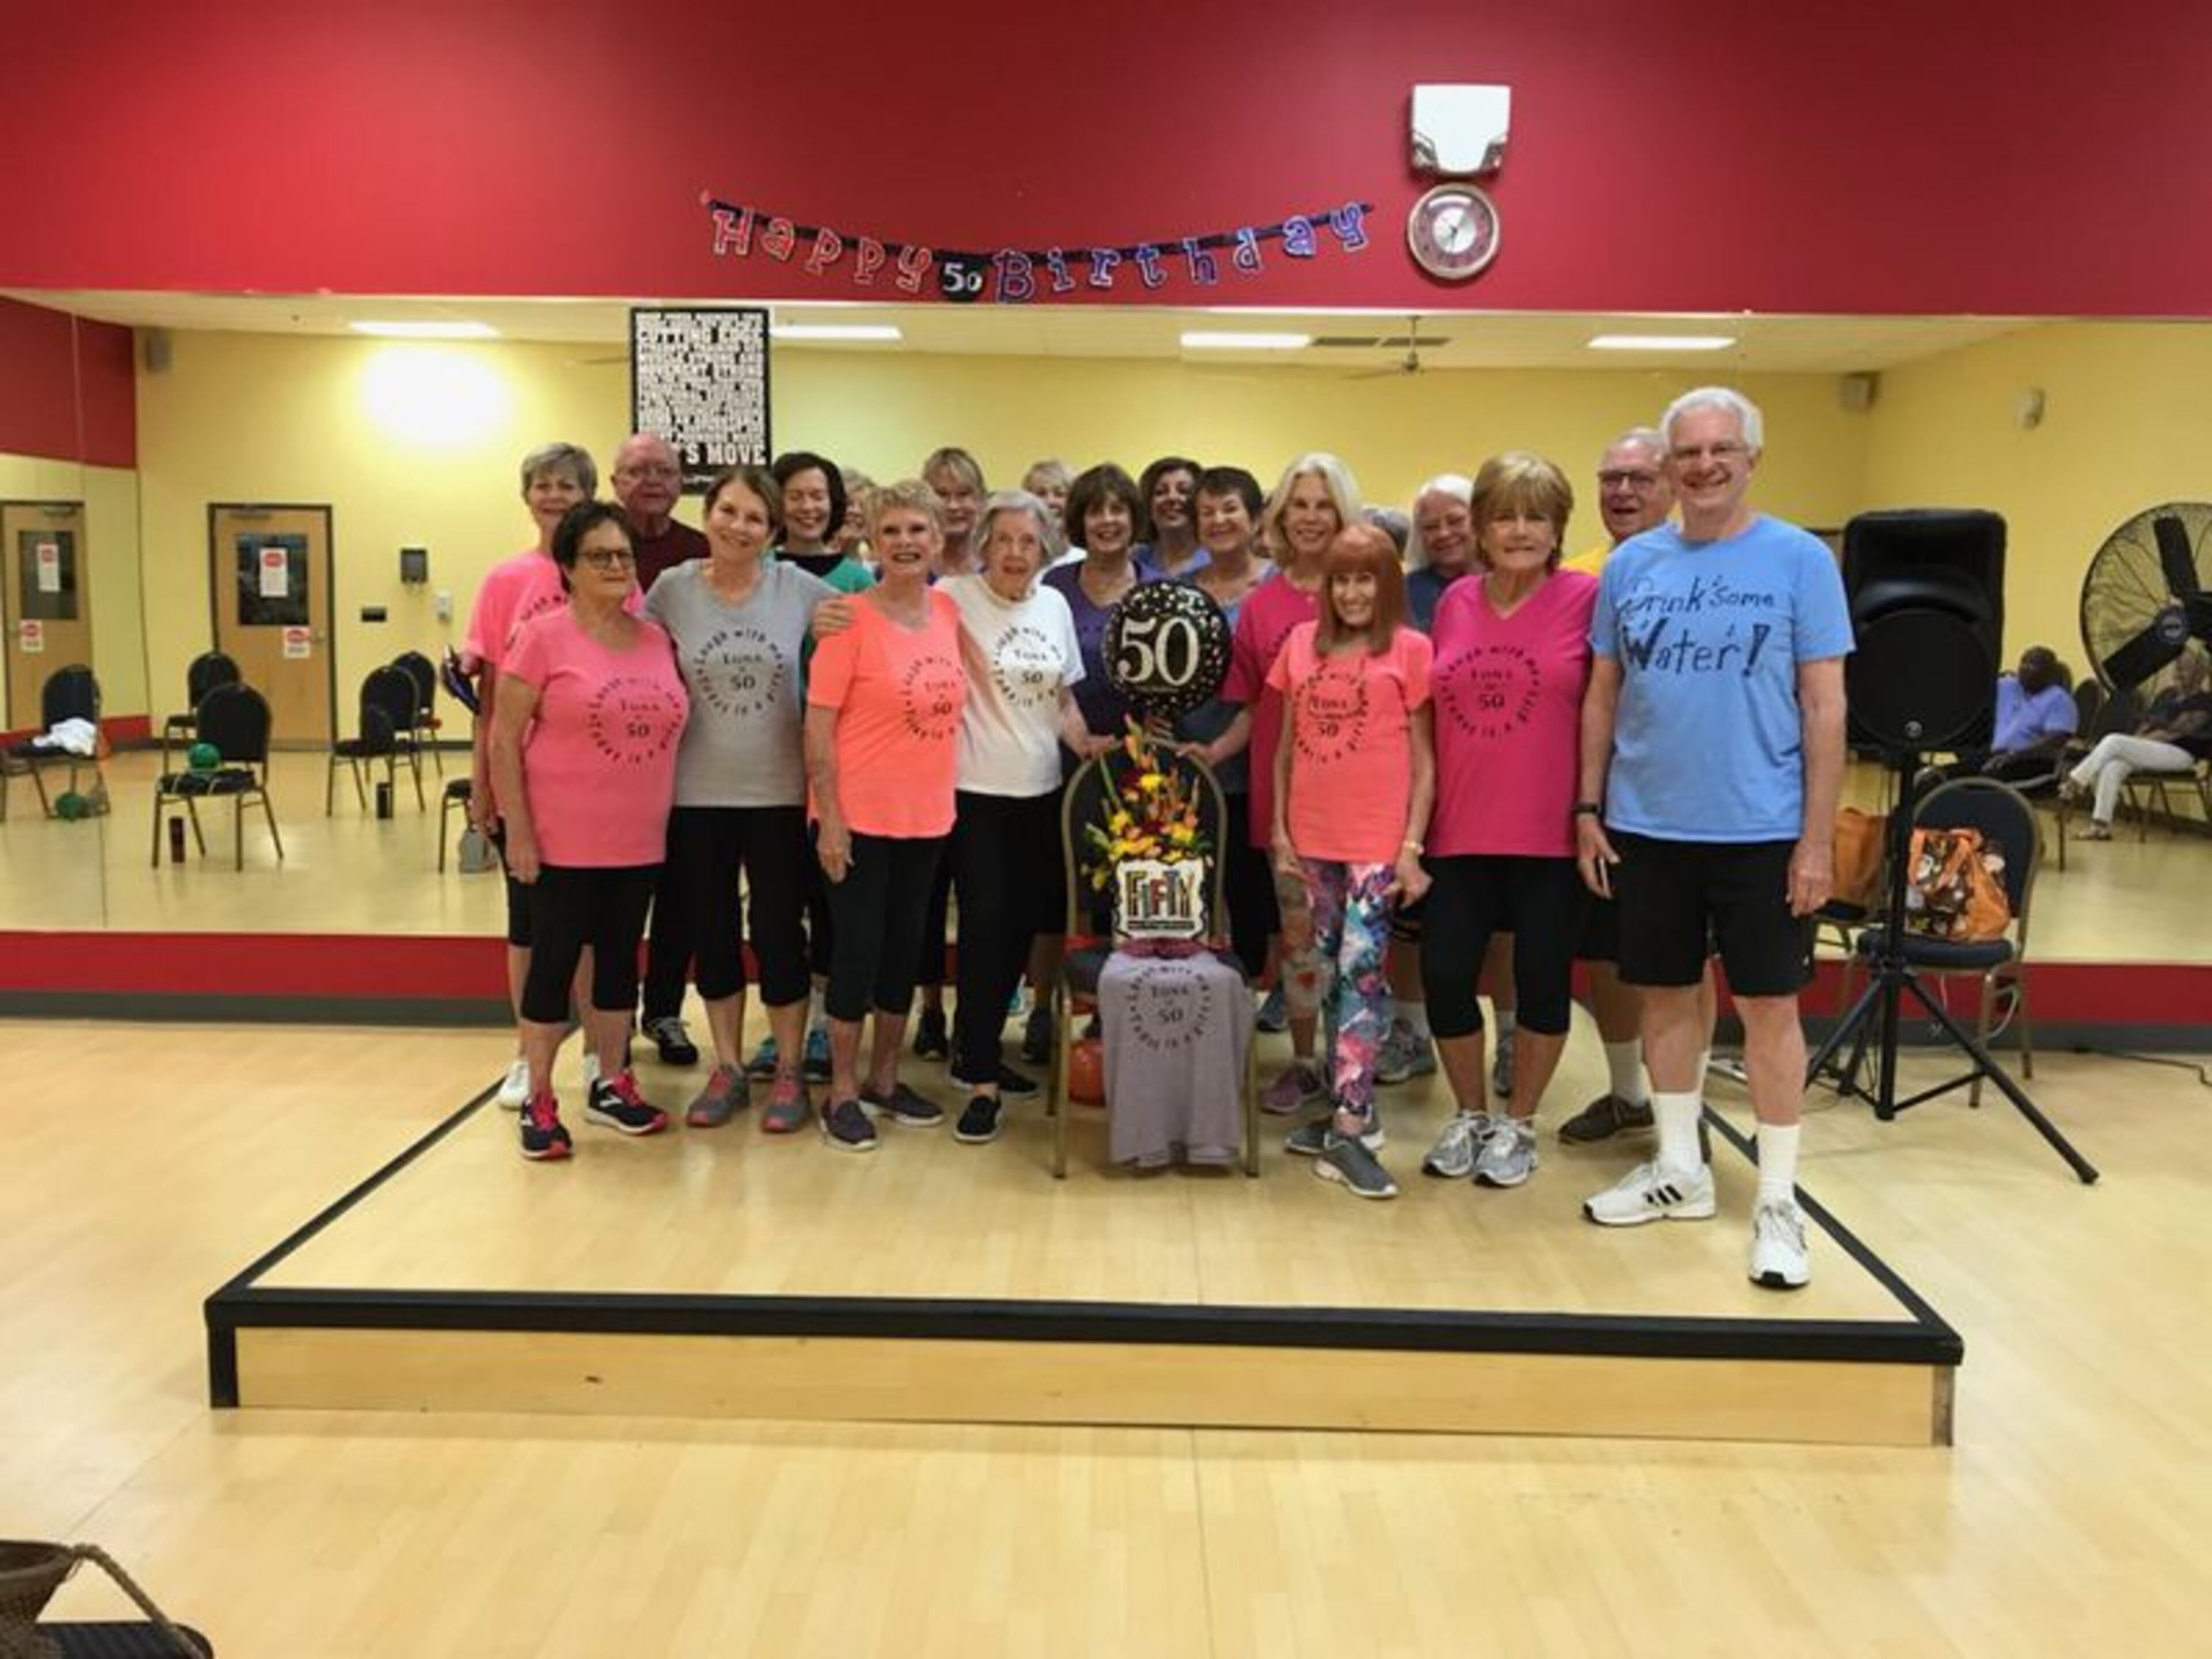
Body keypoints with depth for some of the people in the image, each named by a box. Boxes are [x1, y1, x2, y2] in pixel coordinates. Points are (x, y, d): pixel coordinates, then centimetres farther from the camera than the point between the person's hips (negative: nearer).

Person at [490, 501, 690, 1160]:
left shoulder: (657, 639, 6)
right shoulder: (543, 637, -9)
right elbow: (504, 740, -9)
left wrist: (671, 820, 11)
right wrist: (518, 833, -13)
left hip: (639, 842, 5)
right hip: (563, 841, -5)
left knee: (620, 958, 14)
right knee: (554, 962, 3)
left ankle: (611, 1085, 28)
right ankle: (539, 1101, 15)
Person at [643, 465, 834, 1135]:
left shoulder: (798, 587, -4)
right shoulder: (672, 588, -2)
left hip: (780, 792, -1)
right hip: (699, 794, 1)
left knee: (778, 931, 5)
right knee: (713, 933, 10)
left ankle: (788, 1073, 20)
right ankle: (727, 1070, 25)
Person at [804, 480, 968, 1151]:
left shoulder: (949, 611, 4)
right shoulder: (850, 619, -12)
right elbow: (818, 726, -12)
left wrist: (950, 796, 11)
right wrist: (830, 819, -16)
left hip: (927, 816, 6)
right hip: (859, 817, -5)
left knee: (905, 946, 14)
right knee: (858, 949, 1)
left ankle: (884, 1079, 29)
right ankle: (843, 1094, 15)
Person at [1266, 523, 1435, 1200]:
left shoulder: (1409, 648, -1)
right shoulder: (1302, 643, 9)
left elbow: (1423, 757, 0)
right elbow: (1286, 745, 12)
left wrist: (1413, 845, -6)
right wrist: (1279, 830, 7)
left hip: (1378, 839, -4)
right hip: (1312, 837, 4)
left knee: (1361, 970, -7)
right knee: (1327, 971, 10)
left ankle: (1348, 1128, -2)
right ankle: (1349, 1109, 21)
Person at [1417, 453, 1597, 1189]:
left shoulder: (1587, 598, -5)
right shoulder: (1455, 603, 6)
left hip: (1551, 833, -3)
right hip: (1460, 831, 3)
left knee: (1542, 978, 7)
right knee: (1444, 974, 4)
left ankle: (1519, 1124, 26)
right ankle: (1469, 1115, 26)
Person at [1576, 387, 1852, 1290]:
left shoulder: (1800, 560, -4)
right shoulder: (1631, 564, 4)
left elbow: (1825, 707, -5)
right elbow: (1602, 695, 9)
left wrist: (1818, 837, -8)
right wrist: (1588, 810, 5)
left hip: (1762, 831, -3)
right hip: (1647, 827, 3)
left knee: (1768, 1006, 4)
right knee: (1667, 995, 13)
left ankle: (1778, 1202, 16)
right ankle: (1679, 1169, 29)